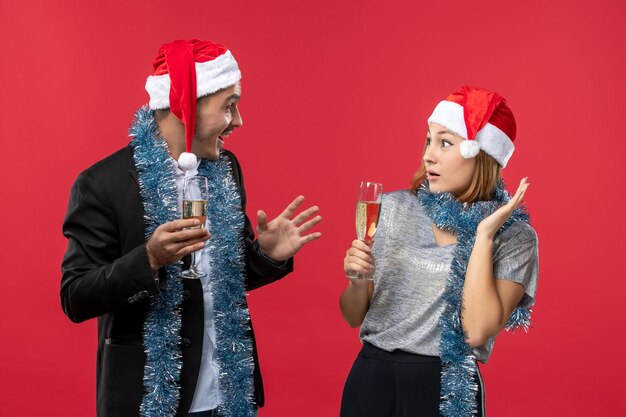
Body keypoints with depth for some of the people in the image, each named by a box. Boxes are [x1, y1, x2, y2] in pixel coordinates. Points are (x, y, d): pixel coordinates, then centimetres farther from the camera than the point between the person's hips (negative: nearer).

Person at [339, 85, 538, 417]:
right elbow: (354, 316, 5)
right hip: (371, 377, 3)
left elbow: (477, 331, -20)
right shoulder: (394, 207, 0)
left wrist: (484, 234, -18)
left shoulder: (513, 236, -7)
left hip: (447, 389, -2)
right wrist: (357, 281, -16)